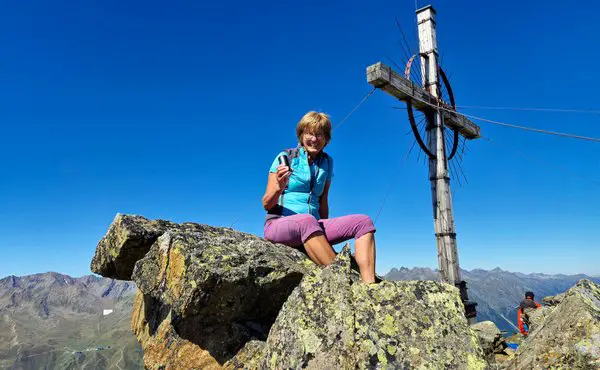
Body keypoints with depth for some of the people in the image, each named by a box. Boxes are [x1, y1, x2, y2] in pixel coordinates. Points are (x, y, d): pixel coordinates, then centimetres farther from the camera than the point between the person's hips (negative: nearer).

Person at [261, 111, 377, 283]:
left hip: (313, 226, 5)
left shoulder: (327, 162, 13)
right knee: (306, 221, -40)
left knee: (363, 222, -16)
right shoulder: (286, 157, 0)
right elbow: (267, 205, -2)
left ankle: (369, 285, -31)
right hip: (278, 224, -5)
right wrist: (279, 187, -22)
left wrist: (325, 231, 16)